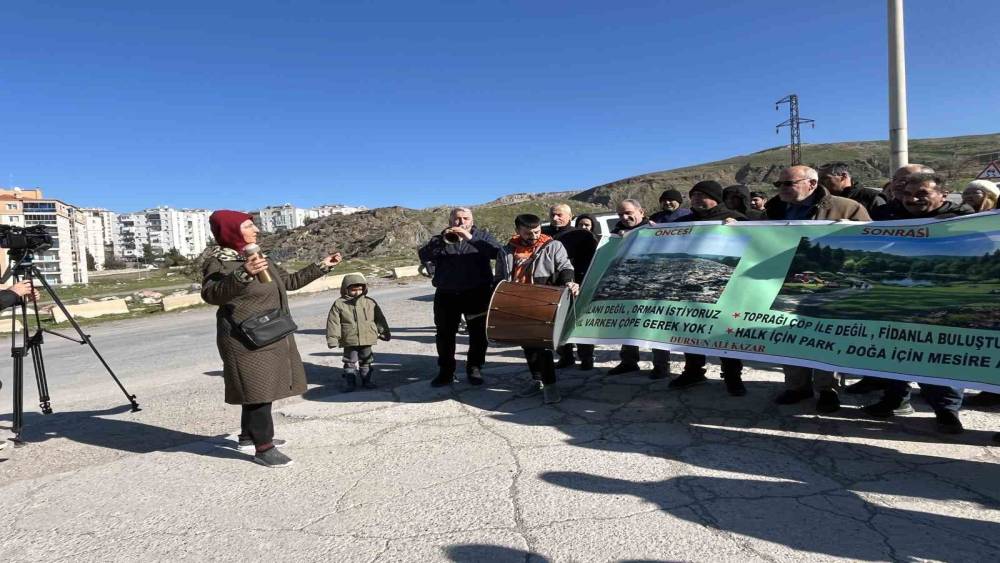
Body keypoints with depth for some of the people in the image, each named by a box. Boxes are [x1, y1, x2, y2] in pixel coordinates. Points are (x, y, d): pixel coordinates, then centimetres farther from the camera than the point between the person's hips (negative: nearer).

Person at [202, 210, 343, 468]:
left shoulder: (257, 257, 13)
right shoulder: (219, 262, -13)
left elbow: (289, 281, 22)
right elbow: (211, 294, -32)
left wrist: (321, 266, 22)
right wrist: (243, 275, -48)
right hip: (246, 340, -9)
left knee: (263, 389, 15)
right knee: (258, 390, -6)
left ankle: (249, 437, 29)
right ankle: (263, 449, 2)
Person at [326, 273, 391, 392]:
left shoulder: (370, 302, 2)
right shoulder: (339, 304, -5)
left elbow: (379, 319, 9)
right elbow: (333, 322, -5)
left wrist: (384, 332, 10)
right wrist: (332, 338, -8)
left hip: (367, 339, 2)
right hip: (349, 341, -2)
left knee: (366, 361, 12)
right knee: (350, 362, 5)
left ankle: (366, 380, 25)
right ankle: (350, 382, 16)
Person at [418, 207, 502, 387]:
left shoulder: (482, 236, 6)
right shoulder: (440, 239, 10)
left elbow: (497, 251, -14)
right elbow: (423, 256, -6)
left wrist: (471, 238, -22)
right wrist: (443, 240, -19)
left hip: (477, 294, -1)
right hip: (446, 295, 2)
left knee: (478, 334, 5)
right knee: (444, 334, 7)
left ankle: (474, 369, 19)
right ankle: (446, 371, 19)